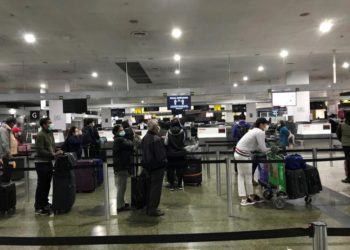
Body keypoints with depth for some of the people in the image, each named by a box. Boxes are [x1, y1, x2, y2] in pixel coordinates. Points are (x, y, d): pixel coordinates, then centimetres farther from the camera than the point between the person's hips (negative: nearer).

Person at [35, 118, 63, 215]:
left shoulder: (50, 133, 12)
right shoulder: (40, 135, -16)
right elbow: (40, 151, -22)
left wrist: (57, 150, 2)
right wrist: (53, 154, -24)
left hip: (49, 162, 9)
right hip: (41, 163, -9)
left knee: (47, 184, 17)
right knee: (41, 185, -3)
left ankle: (45, 203, 30)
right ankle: (38, 208, 6)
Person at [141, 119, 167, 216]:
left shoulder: (145, 138, 5)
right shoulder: (156, 139, -22)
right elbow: (161, 155, -21)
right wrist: (164, 162, -5)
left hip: (147, 166, 8)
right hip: (157, 167, -8)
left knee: (149, 187, 18)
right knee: (156, 188, 2)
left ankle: (149, 208, 28)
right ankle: (153, 210, 9)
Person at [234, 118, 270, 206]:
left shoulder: (254, 131, 15)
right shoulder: (260, 132, -13)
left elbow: (256, 147, 16)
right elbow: (263, 149, -14)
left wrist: (267, 149, 9)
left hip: (238, 152, 9)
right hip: (243, 154, -9)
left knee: (241, 175, 11)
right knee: (248, 175, 7)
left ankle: (243, 198, 18)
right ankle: (251, 196, 23)